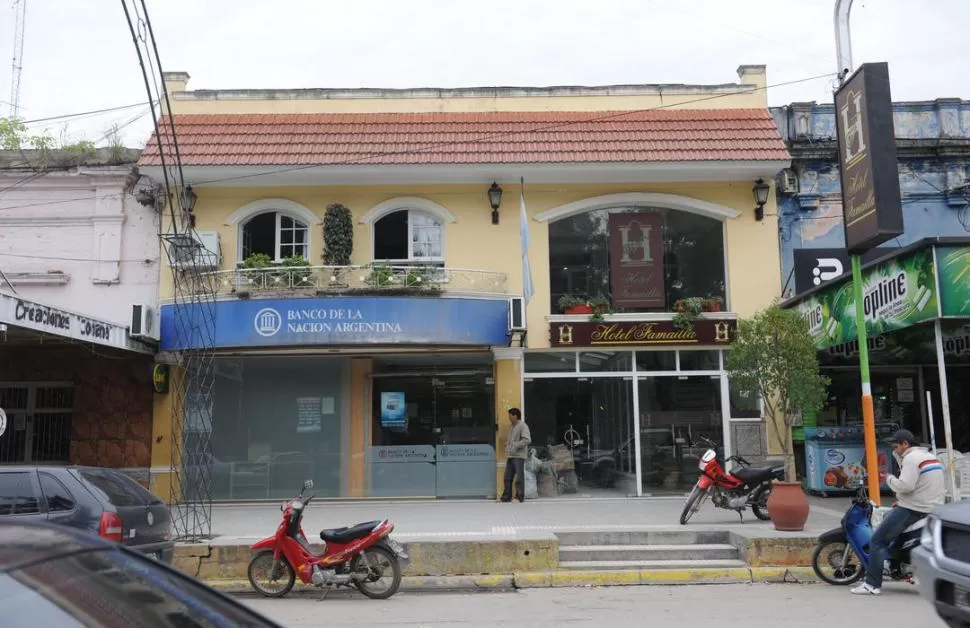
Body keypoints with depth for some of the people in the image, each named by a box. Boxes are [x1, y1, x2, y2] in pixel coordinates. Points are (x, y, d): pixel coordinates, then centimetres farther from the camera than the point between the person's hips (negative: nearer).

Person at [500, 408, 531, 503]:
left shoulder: (523, 426, -6)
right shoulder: (511, 427, 19)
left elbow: (527, 440, -16)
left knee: (519, 477, -3)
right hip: (510, 456, 8)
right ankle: (507, 496, 11)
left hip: (519, 456, -8)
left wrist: (515, 445, -18)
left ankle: (520, 497, 4)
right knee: (508, 477, 5)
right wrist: (507, 445, 10)